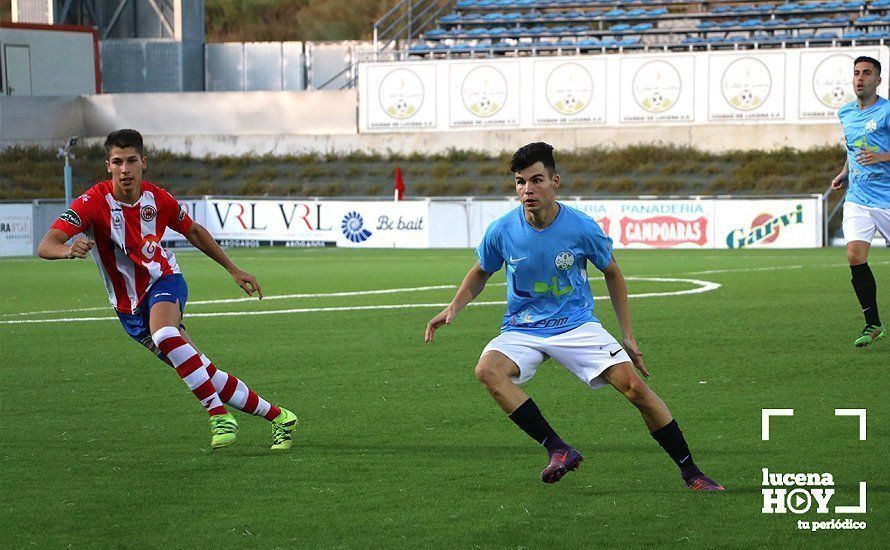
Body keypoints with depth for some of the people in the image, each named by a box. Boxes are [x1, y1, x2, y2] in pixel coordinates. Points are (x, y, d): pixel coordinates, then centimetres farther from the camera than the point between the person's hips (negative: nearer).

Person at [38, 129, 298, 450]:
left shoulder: (158, 199, -8)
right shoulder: (94, 202, -17)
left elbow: (193, 231, 13)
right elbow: (45, 246, -27)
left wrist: (234, 270, 14)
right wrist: (69, 250, -50)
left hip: (164, 281, 0)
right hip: (130, 308, 0)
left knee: (164, 335, -37)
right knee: (206, 375, -3)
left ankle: (219, 414, -31)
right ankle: (277, 417, 11)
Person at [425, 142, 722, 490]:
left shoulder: (582, 227, -12)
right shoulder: (502, 230, -9)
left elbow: (612, 273, 6)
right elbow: (480, 273, 12)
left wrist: (628, 337, 5)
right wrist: (454, 308, -5)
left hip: (576, 324, -1)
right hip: (522, 329, 1)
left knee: (634, 386, -18)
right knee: (487, 369, -31)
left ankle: (691, 474, -4)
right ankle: (557, 449, -28)